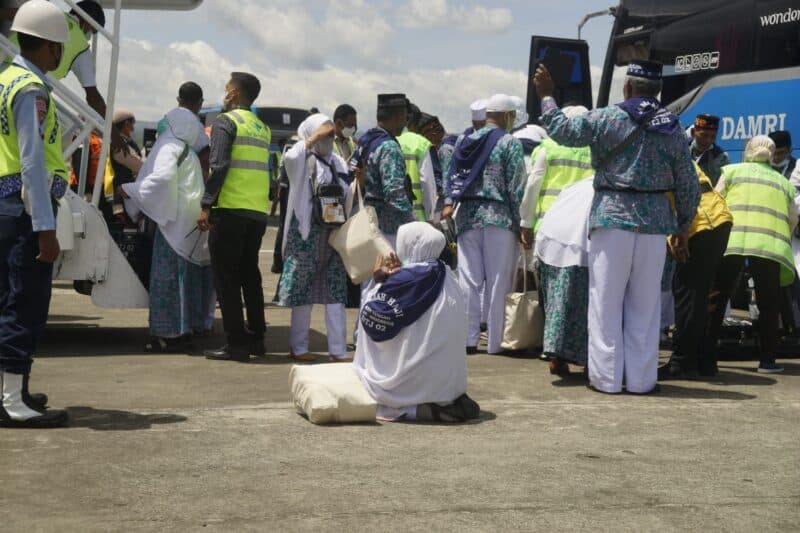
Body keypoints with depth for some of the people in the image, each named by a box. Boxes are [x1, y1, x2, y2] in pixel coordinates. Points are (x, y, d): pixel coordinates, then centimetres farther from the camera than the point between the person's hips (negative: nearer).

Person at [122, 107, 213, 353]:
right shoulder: (188, 152, 22)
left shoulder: (169, 147, -7)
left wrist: (129, 190, -12)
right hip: (189, 223, 9)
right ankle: (185, 330, 14)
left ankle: (172, 334, -8)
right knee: (186, 275, 11)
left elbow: (162, 178, -22)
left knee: (168, 276, -7)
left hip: (175, 221, -9)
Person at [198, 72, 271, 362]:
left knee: (226, 278, -2)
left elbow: (219, 166, -14)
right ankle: (256, 337, 17)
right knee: (249, 274, 15)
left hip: (230, 210, -7)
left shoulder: (226, 122, -5)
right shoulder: (263, 128, 18)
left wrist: (206, 206, -15)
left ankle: (236, 344, -3)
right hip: (259, 213, 7)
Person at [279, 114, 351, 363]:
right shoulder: (303, 160, -2)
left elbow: (348, 197, 21)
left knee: (336, 294, 3)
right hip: (307, 233, -5)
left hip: (335, 233, 5)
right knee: (303, 292, 3)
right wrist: (314, 137, -20)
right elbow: (289, 157, -27)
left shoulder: (338, 162, 14)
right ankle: (299, 347, 14)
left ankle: (338, 350, 5)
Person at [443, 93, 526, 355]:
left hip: (467, 216, 5)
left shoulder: (465, 142, 12)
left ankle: (468, 339, 6)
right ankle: (495, 342, 3)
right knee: (497, 283, 1)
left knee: (469, 281, 5)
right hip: (498, 217, -5)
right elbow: (516, 187, -8)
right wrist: (520, 221, -4)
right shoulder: (510, 143, -5)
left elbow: (451, 176, 6)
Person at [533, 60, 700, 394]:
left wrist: (546, 96, 15)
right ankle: (641, 379, 13)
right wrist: (683, 227, 22)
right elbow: (689, 187, 10)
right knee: (644, 304, 9)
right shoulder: (674, 130, 7)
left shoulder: (608, 119, -6)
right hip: (655, 221, 3)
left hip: (612, 217, -3)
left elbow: (563, 131, 0)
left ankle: (606, 377, 7)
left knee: (606, 302, 4)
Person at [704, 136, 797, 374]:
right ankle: (767, 359, 14)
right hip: (770, 243, 1)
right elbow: (793, 218, 18)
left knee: (715, 300, 3)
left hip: (731, 238, -1)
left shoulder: (732, 171, 20)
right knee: (768, 303, 13)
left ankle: (707, 359, -1)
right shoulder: (783, 181, 25)